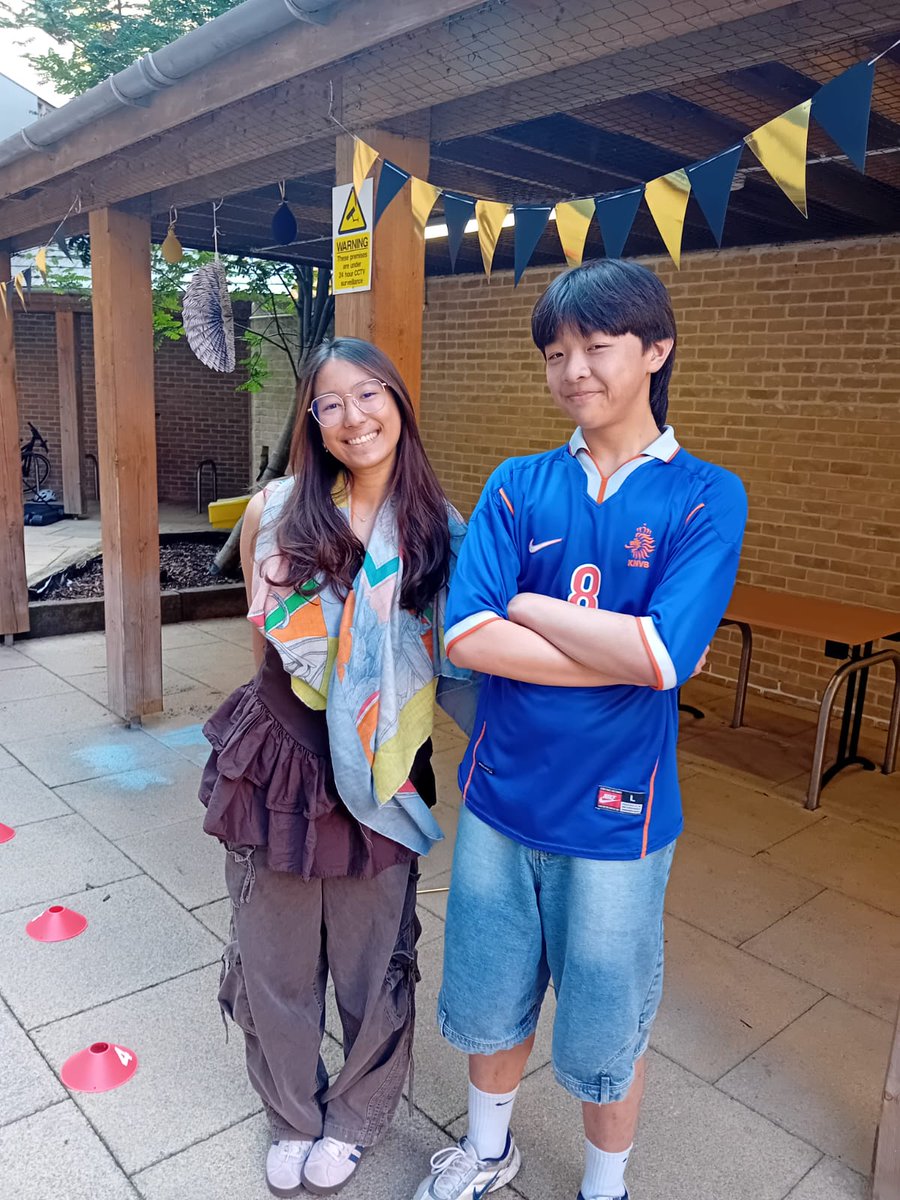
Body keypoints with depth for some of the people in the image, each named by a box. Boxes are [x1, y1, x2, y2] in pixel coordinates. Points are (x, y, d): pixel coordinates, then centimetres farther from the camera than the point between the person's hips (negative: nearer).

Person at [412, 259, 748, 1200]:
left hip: (614, 815, -2)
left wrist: (525, 604, -13)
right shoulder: (517, 486, -2)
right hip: (499, 799, 3)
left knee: (605, 1027, 16)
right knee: (492, 999, 22)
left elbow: (662, 654, -22)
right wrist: (625, 648, -19)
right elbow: (466, 637, -15)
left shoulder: (706, 498, -9)